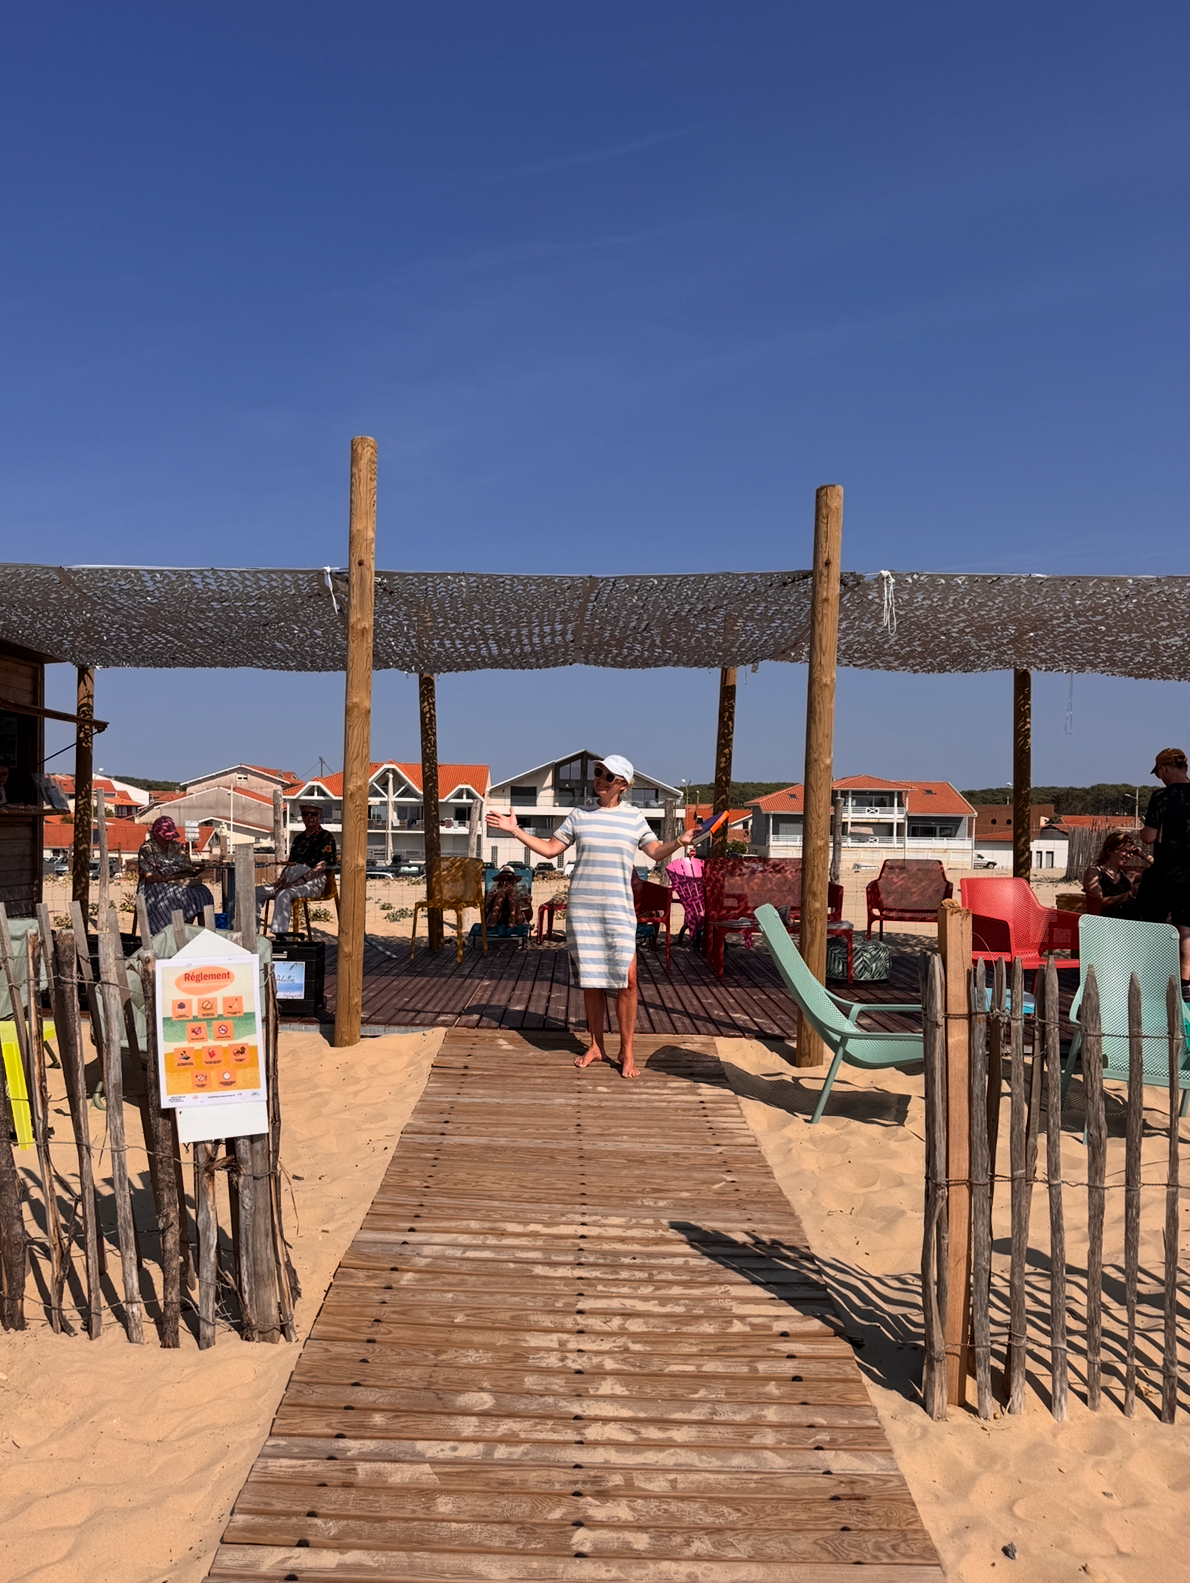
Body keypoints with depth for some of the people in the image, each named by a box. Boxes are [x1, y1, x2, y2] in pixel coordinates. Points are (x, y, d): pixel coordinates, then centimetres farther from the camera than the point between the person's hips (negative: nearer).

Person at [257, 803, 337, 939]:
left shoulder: (325, 837, 0)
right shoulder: (298, 839, 24)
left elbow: (321, 867, -10)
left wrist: (296, 882, -19)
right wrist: (281, 878, 0)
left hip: (312, 882, -8)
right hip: (289, 882, 8)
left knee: (283, 895, -36)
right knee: (257, 892, -8)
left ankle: (280, 936, -38)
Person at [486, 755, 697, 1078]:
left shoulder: (633, 817, 6)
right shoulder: (579, 815, 8)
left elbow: (656, 852, 5)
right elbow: (550, 849, 12)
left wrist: (679, 842, -13)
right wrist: (515, 830, 8)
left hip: (618, 908, -1)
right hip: (581, 906, 2)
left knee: (627, 977, -8)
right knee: (591, 978, 8)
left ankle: (627, 1051, 5)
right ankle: (597, 1046, 21)